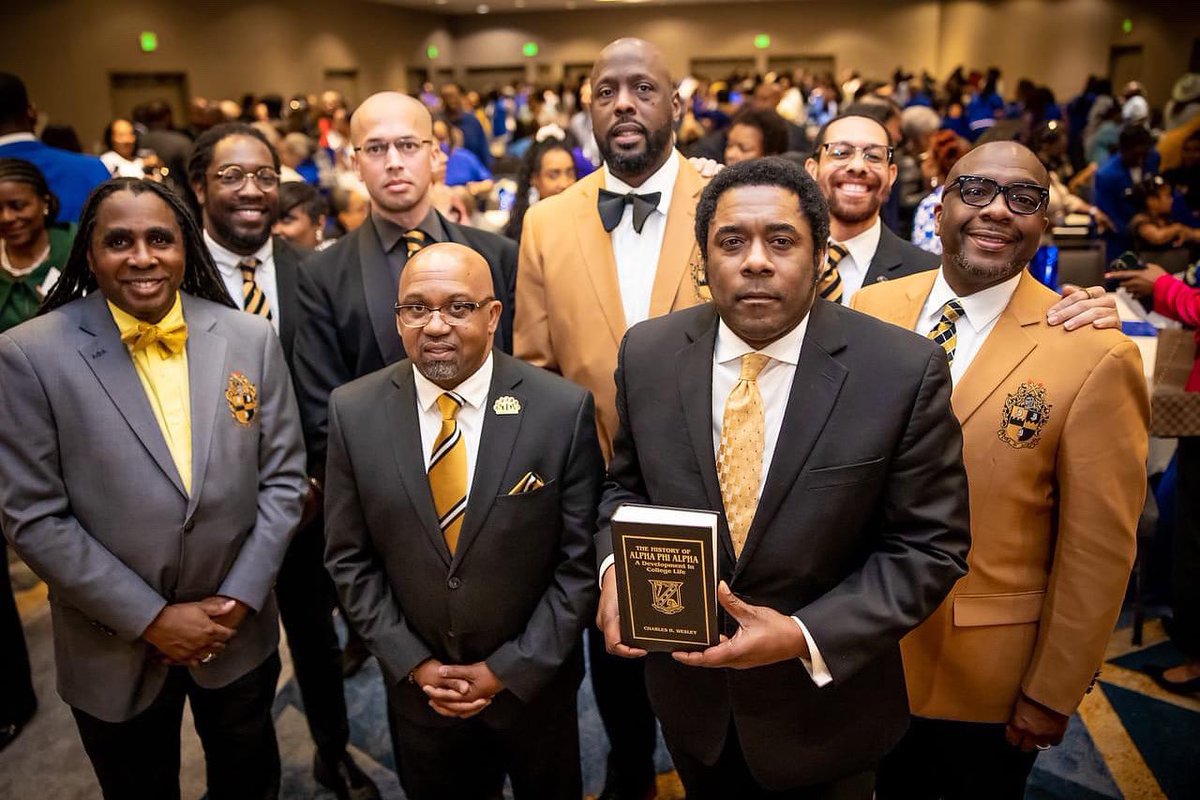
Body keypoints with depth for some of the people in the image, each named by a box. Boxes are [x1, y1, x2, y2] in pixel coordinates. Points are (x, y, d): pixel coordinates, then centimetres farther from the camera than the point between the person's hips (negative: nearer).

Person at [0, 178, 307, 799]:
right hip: (115, 648, -2)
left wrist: (240, 597, -9)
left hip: (240, 632, 2)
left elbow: (283, 479, -3)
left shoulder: (251, 339, -6)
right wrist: (150, 619, -14)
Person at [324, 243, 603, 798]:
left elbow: (581, 560, -12)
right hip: (416, 684, 2)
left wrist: (511, 669, -11)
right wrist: (413, 663, -6)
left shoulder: (564, 409, -18)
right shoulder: (353, 411, -10)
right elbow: (349, 558, -3)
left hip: (533, 681, -1)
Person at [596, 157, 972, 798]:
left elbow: (930, 547, -14)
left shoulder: (904, 372, -19)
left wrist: (806, 636, -24)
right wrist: (616, 566, -15)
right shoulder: (648, 353, -9)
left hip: (825, 706, -2)